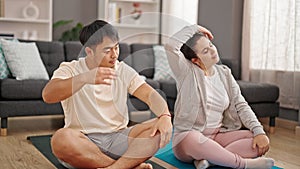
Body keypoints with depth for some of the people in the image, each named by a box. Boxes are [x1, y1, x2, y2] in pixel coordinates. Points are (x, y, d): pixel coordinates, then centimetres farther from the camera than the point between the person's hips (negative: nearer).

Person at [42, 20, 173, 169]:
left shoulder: (123, 70, 7)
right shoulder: (70, 70, -3)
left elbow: (151, 95, -4)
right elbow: (47, 95, -23)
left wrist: (165, 116, -26)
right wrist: (85, 78, -38)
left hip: (118, 138, 2)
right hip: (84, 141, -2)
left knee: (160, 129, -19)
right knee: (61, 139, -35)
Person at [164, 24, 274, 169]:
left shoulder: (224, 73, 9)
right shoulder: (187, 72, -7)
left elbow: (240, 105, 5)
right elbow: (170, 46, -24)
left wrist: (259, 131, -8)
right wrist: (194, 28, -9)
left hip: (218, 136, 5)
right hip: (188, 137, -5)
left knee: (260, 143, -15)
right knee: (193, 140, -41)